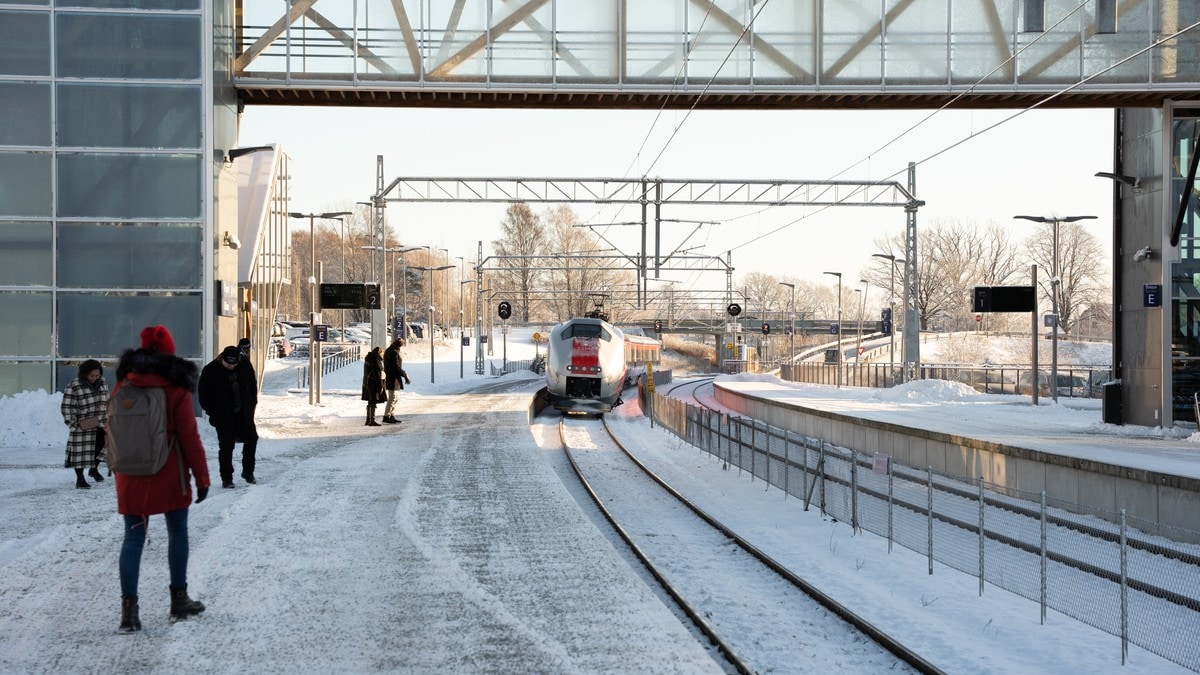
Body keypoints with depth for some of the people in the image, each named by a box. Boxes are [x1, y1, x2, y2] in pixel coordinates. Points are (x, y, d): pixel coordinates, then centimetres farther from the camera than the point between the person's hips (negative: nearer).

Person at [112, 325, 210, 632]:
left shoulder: (123, 386, 1)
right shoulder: (175, 389, -10)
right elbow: (189, 436, -8)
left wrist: (117, 469, 20)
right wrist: (202, 477, -1)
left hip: (130, 477, 3)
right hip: (169, 476, -3)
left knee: (133, 537, 4)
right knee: (177, 532, 14)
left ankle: (129, 609, -4)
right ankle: (179, 599, 19)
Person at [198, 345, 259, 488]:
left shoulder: (245, 368, -1)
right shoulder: (211, 371, -12)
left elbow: (253, 387, 14)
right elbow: (204, 395, -6)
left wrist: (252, 405, 7)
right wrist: (212, 412, -11)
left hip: (244, 414, 4)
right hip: (224, 418, -4)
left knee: (251, 440, 9)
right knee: (226, 446, -3)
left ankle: (248, 472, 27)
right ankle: (226, 478, 5)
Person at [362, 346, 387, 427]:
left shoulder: (369, 358, 14)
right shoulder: (375, 360, -16)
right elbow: (377, 374, -20)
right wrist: (380, 386, -19)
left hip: (368, 383, 10)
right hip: (374, 383, -10)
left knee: (370, 402, 15)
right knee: (373, 402, -9)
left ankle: (368, 420, 21)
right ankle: (372, 421, -10)